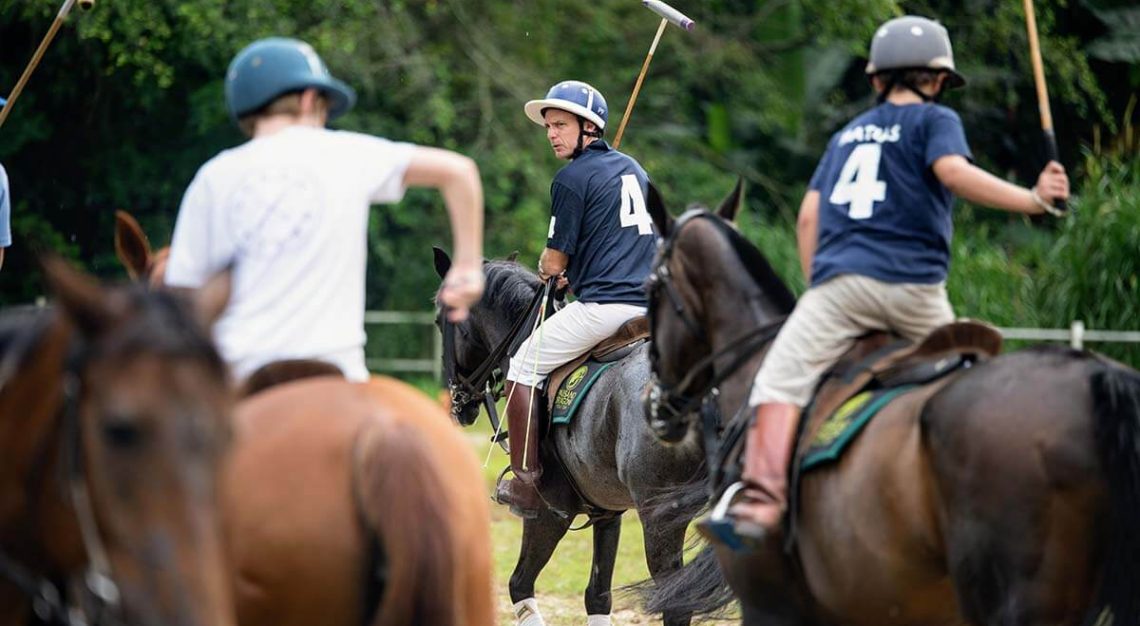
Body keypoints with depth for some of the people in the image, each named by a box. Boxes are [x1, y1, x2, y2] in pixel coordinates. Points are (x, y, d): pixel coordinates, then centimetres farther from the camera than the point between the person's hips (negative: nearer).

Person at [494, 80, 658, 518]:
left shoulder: (573, 178, -6)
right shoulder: (634, 169, 19)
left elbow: (553, 262, -5)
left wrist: (547, 270, 17)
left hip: (602, 306, -8)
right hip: (650, 306, 8)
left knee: (523, 367, 4)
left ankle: (526, 483, 2)